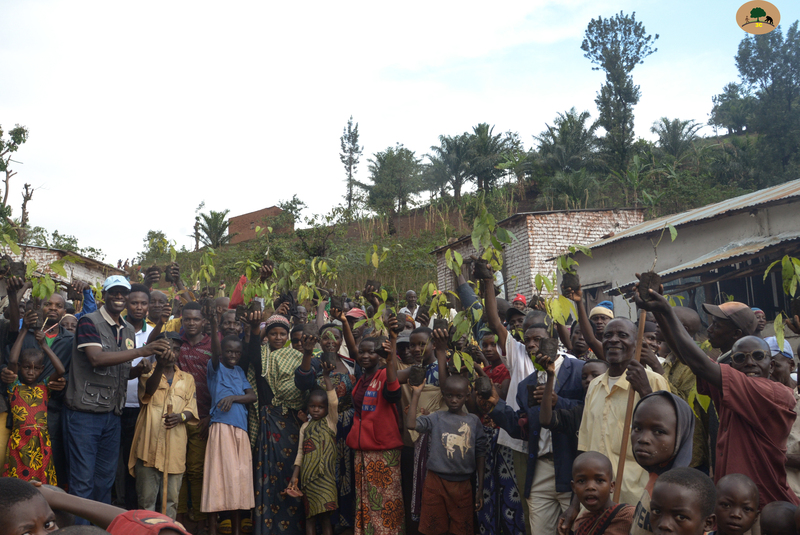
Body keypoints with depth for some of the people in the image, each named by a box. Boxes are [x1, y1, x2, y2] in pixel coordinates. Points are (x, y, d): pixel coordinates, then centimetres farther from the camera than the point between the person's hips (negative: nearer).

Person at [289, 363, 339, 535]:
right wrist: (295, 476, 5)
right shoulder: (305, 427, 11)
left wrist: (326, 377, -18)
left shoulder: (330, 421, 1)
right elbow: (300, 452, 11)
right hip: (308, 476, 4)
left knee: (325, 514, -3)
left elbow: (334, 402, -16)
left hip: (325, 476, -4)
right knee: (310, 515, 8)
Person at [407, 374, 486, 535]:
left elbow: (479, 455, 5)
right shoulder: (436, 418, -2)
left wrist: (480, 489, 4)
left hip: (463, 485, 1)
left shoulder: (474, 421, 2)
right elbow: (411, 424, -19)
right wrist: (416, 394, -17)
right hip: (437, 481, -1)